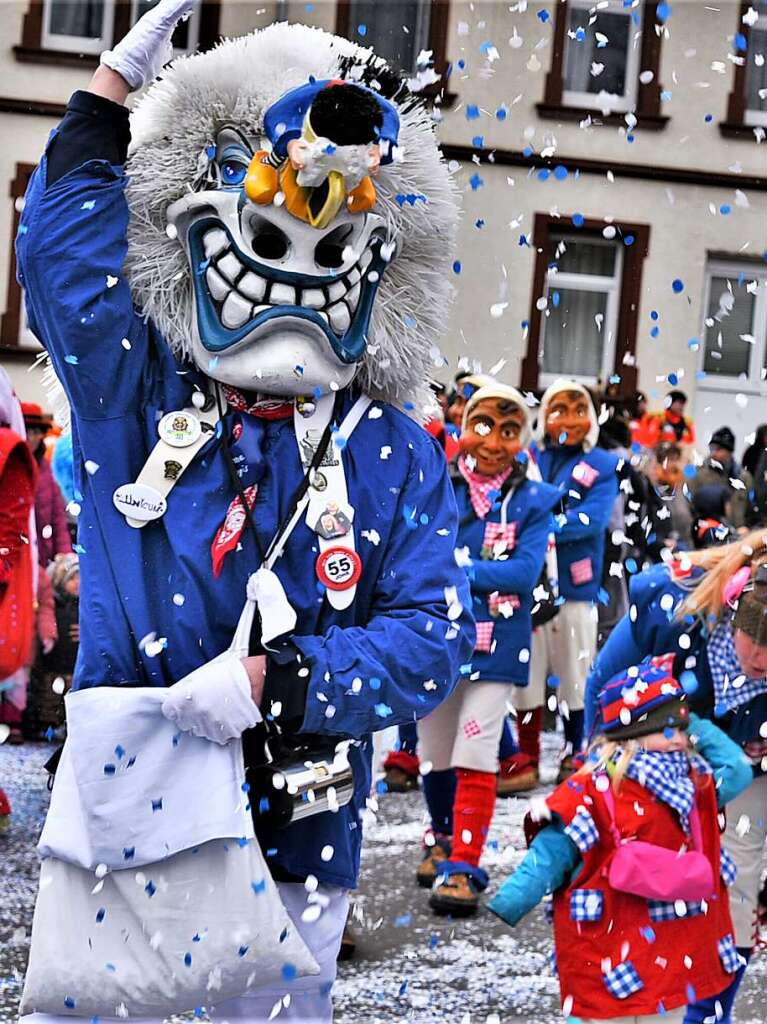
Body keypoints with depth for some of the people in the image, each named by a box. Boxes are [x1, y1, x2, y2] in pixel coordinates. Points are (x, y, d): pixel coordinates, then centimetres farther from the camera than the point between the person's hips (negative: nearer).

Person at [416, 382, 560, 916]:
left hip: (496, 646, -2)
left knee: (475, 757, -10)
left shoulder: (534, 500, -3)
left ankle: (463, 866, -5)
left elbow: (526, 571, -15)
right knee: (435, 753, 14)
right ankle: (443, 839, 37)